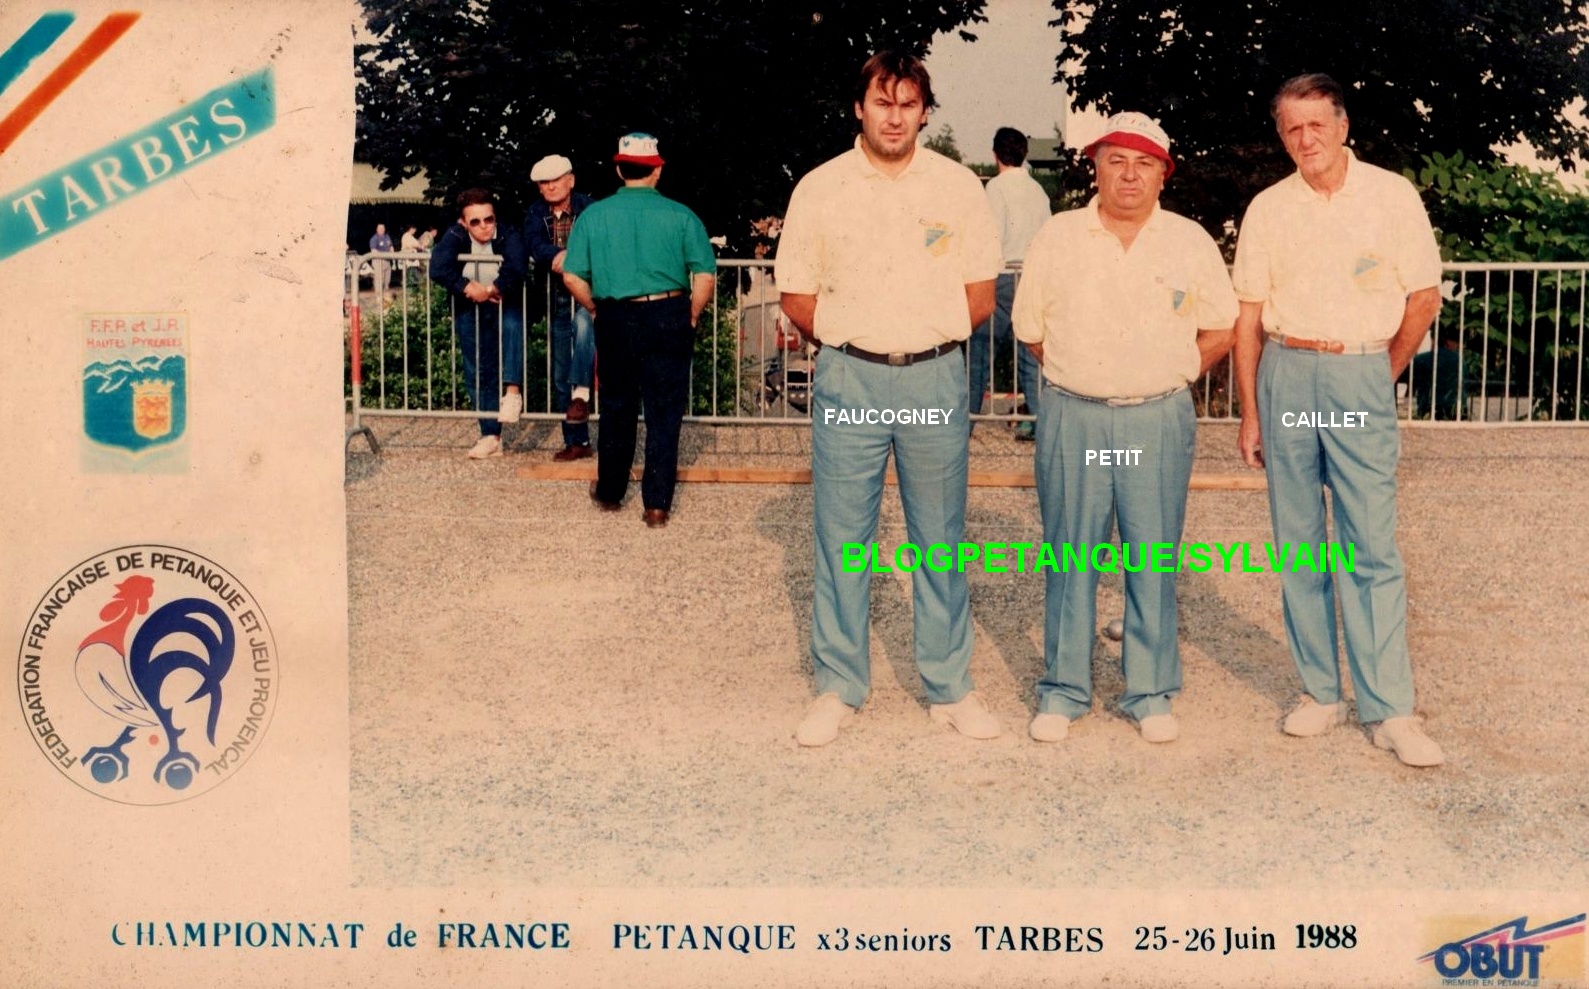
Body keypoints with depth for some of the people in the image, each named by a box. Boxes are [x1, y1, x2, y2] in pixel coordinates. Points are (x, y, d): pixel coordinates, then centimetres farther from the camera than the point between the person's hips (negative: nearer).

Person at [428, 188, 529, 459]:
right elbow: (438, 268, -27)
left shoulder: (508, 236, -18)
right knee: (477, 373, 1)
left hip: (504, 305, -2)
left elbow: (515, 270, -34)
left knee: (511, 325, -37)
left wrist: (490, 290, -34)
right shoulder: (455, 237, -13)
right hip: (470, 309, 2)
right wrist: (469, 289, -33)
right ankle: (491, 436, 7)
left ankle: (512, 391, -33)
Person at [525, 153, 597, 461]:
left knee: (584, 324, -40)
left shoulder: (588, 208, -6)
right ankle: (577, 442, 17)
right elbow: (533, 243, -13)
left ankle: (581, 393, -35)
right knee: (560, 377, 7)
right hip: (557, 300, 5)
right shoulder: (536, 214, 6)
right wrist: (556, 254, -32)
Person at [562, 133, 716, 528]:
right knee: (664, 414, 4)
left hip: (615, 320, 2)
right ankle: (657, 505, 5)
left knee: (617, 409, 16)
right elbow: (706, 276, -7)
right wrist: (691, 316, 6)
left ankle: (610, 492, 28)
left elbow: (573, 277, -1)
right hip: (669, 319, -1)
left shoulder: (593, 215, 0)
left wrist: (597, 309, 13)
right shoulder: (680, 215, -4)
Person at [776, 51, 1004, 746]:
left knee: (940, 538, 7)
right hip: (848, 381, 0)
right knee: (841, 539, 3)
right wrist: (855, 339, 5)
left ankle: (949, 688, 17)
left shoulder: (958, 186, 4)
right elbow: (796, 299, 7)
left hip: (935, 379, 1)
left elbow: (980, 300, 7)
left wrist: (922, 336, 5)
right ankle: (839, 688, 14)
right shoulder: (819, 189, 3)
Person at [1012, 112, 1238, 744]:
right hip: (1072, 417, 0)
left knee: (1153, 560, 5)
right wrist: (1082, 378, 7)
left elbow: (1220, 330, 10)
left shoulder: (1191, 243, 5)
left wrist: (1166, 378, 6)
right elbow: (1032, 329, 10)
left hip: (1158, 421, 0)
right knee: (1070, 556, 5)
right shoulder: (1056, 238, 4)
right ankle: (1063, 691, 15)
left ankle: (1151, 693, 16)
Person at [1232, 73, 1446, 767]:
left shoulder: (1392, 196, 1)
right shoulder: (1267, 209, 6)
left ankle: (1390, 710, -1)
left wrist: (1382, 374, 10)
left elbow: (1424, 298, 5)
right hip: (1285, 377, 2)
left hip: (1361, 378, -2)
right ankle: (1319, 692, 17)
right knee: (1298, 543, 7)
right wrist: (1249, 414, 4)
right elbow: (1248, 317, 7)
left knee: (1373, 546, -4)